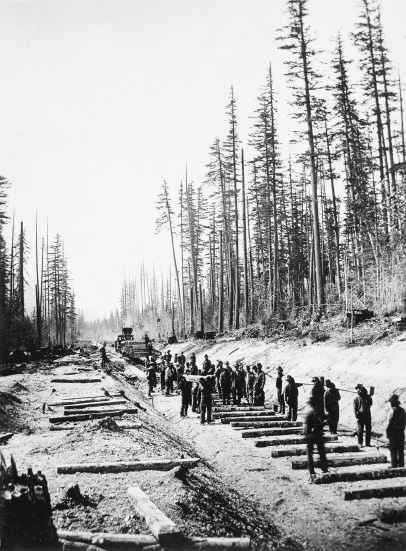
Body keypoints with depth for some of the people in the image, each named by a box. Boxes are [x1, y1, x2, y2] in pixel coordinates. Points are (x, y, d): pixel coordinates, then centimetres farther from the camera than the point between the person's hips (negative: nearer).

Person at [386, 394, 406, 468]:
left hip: (393, 432, -6)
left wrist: (387, 432, -10)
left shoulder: (392, 410, -15)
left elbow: (390, 423, -16)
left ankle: (394, 465, 3)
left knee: (393, 450, 1)